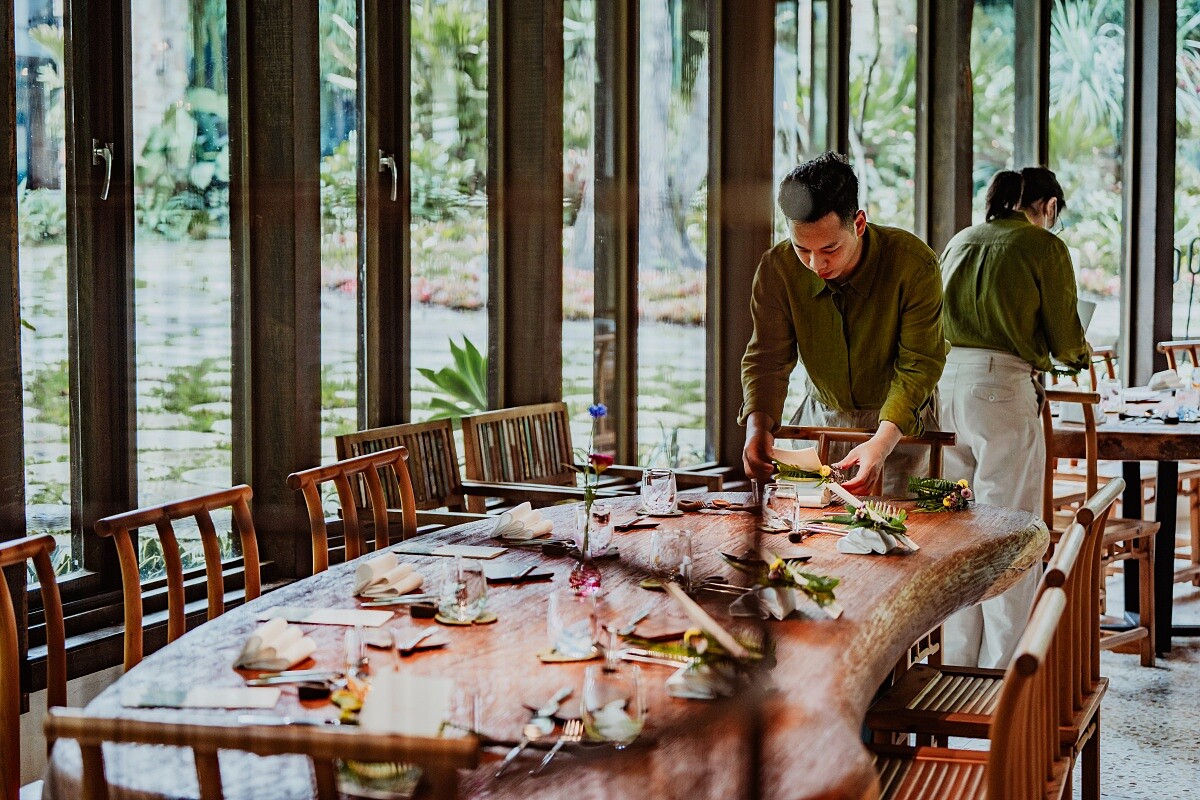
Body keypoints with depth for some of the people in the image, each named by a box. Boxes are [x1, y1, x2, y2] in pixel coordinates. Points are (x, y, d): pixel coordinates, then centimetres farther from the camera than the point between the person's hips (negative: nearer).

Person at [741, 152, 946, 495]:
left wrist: (882, 442, -38)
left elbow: (918, 366, -23)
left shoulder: (915, 265, -25)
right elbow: (768, 357, -14)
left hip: (900, 420, -2)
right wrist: (757, 425, -34)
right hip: (821, 416, 3)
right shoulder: (777, 268, -16)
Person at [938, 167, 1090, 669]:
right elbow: (1065, 343, 0)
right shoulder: (1045, 247, 0)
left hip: (945, 383, 6)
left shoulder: (959, 243, 17)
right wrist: (1079, 354, 23)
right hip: (1003, 390, -6)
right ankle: (1001, 673, 3)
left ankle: (958, 665, 18)